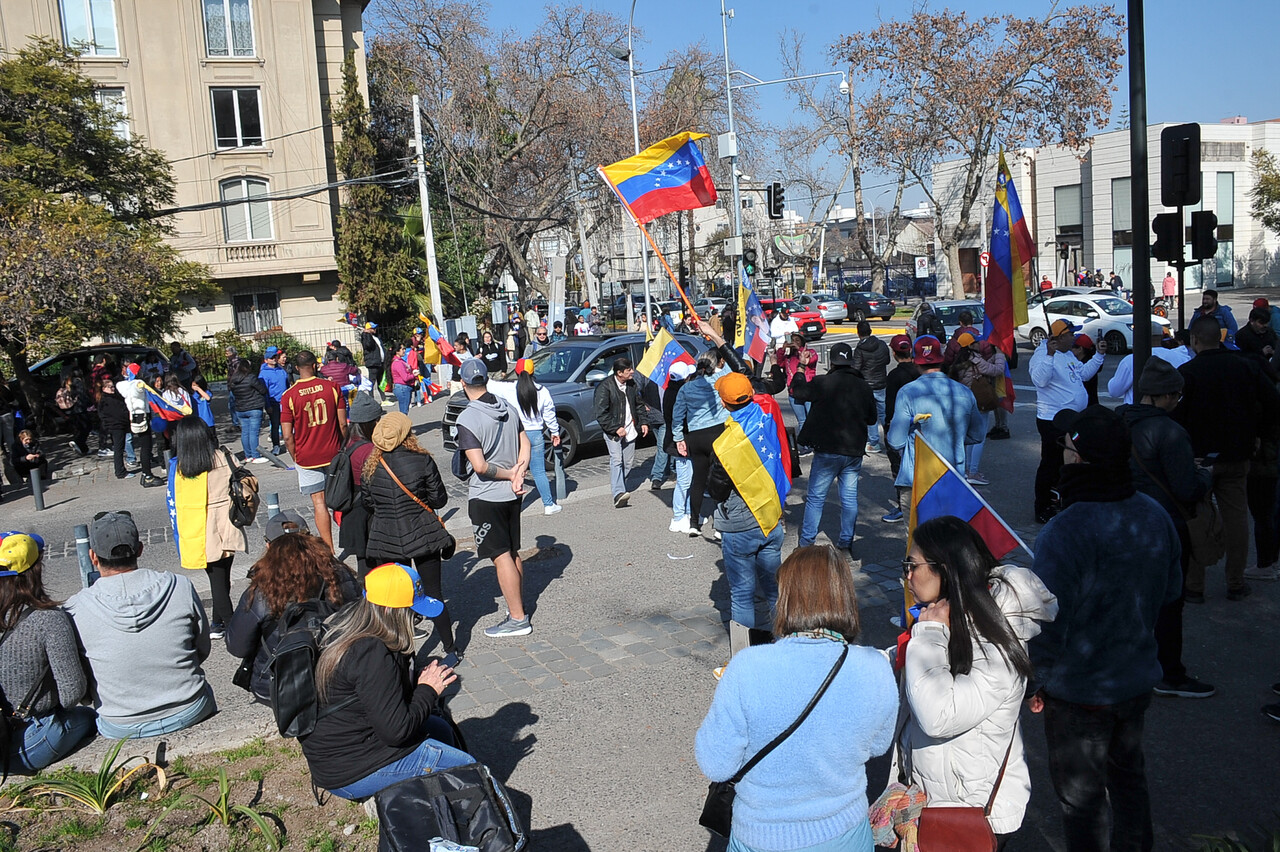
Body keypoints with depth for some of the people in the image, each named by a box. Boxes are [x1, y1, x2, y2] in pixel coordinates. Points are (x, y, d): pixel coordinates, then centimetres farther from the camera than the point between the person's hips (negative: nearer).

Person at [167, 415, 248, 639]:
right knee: (222, 579, 12)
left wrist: (180, 538, 9)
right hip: (225, 532, 1)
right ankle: (219, 623, 25)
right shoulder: (223, 458, -3)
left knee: (217, 580, 5)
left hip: (196, 535, -1)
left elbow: (173, 504, 0)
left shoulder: (177, 466, -5)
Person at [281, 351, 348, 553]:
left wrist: (295, 458, 4)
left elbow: (288, 436, -11)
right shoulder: (332, 387, -6)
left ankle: (329, 550, 6)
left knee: (319, 502, 4)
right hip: (333, 454, 1)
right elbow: (343, 424, -4)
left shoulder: (289, 396, -10)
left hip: (306, 457, -1)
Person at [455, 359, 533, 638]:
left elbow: (480, 466, -24)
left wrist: (510, 474, -10)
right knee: (513, 553, 16)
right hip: (511, 494, 7)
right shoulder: (508, 409, 4)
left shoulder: (468, 418, -18)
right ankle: (517, 607, 27)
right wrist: (518, 475, -6)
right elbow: (525, 444, 6)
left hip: (485, 497, -7)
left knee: (501, 557, -1)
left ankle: (518, 619, 4)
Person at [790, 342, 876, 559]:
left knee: (815, 498, 4)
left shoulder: (823, 383, -11)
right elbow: (872, 419, 16)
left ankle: (806, 543, 6)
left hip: (827, 451, -4)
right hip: (854, 451, 4)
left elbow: (797, 391, 4)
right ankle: (846, 545, 14)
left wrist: (800, 369, 17)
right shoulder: (864, 387, 5)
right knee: (850, 498, 10)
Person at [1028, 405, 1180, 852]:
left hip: (1080, 693, -7)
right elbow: (1170, 591, 6)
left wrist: (1039, 681, -10)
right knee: (1127, 774, 28)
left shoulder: (1065, 532, -31)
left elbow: (1047, 624, -26)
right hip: (1138, 680, 7)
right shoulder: (1155, 516, -8)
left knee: (1082, 796, 13)